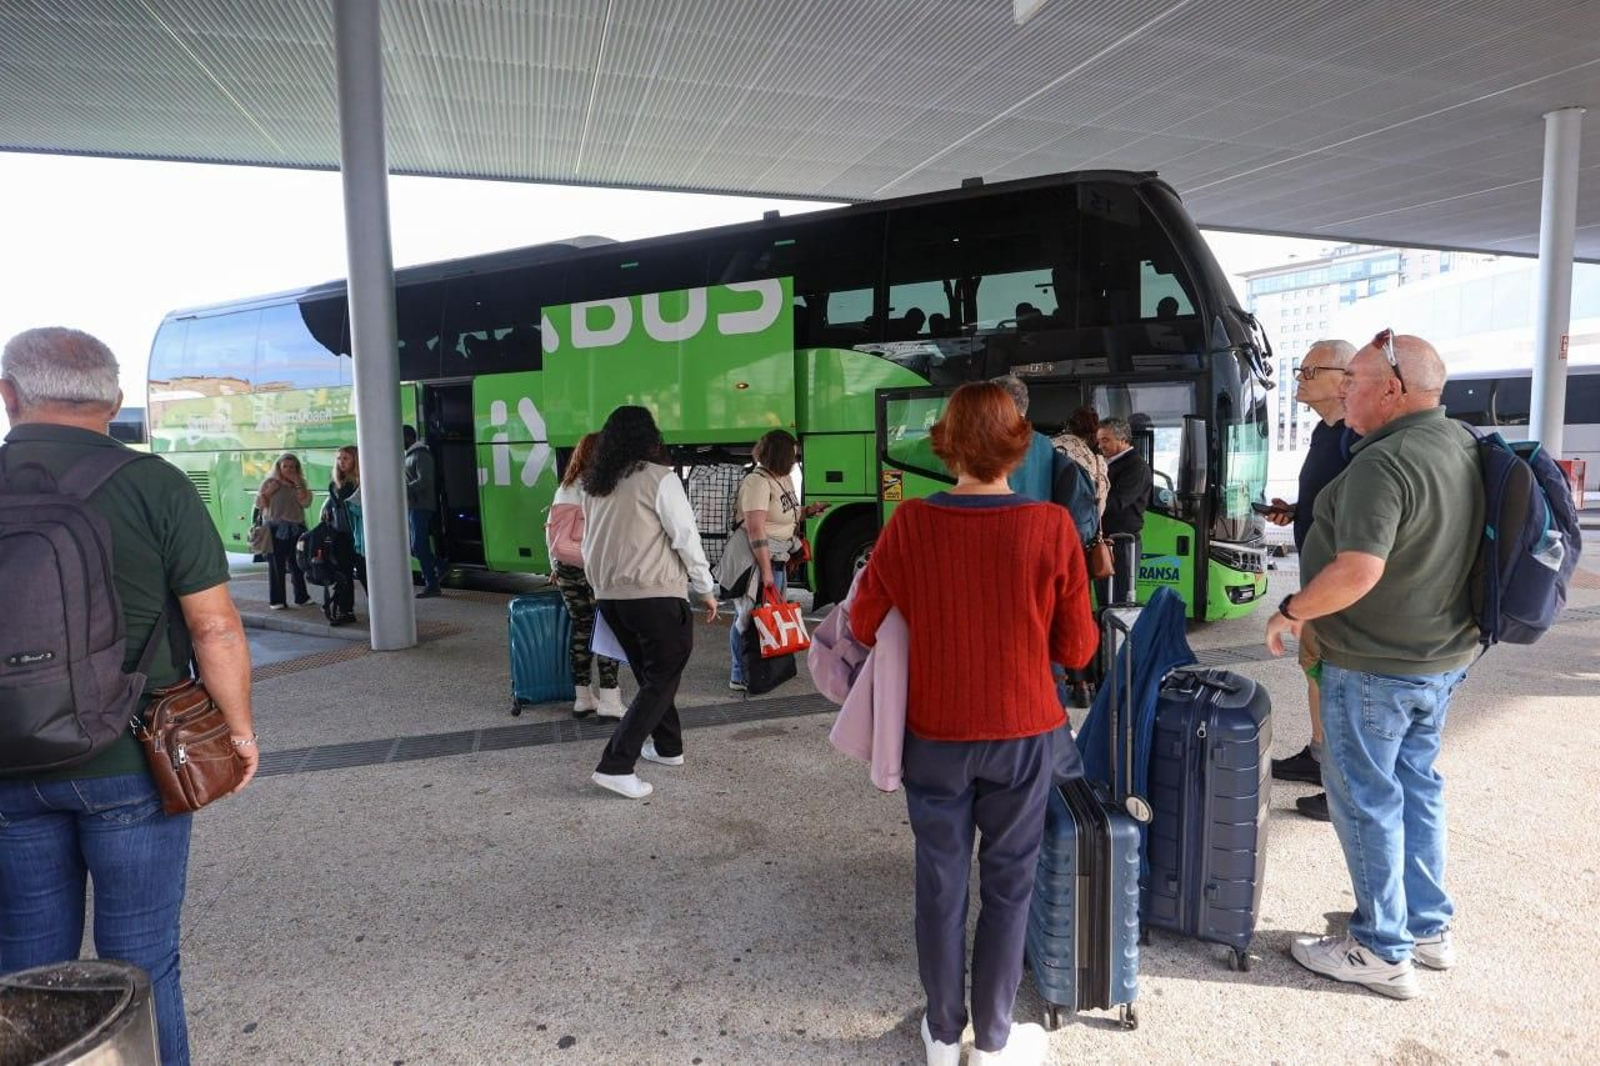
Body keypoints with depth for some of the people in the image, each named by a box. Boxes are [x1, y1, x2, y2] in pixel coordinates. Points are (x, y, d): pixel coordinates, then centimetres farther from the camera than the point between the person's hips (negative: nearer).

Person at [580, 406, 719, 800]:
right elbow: (685, 537, -10)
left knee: (649, 675, 21)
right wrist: (705, 589, -2)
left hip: (609, 596, 7)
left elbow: (590, 542, 14)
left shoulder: (593, 484, 10)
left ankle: (667, 747, 32)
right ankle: (616, 765, -4)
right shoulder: (659, 478, -9)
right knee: (661, 680, 3)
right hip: (655, 594, -7)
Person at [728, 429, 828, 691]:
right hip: (759, 560, -9)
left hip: (778, 559, 9)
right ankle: (740, 677, 4)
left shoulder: (785, 478, 12)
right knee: (750, 615, -4)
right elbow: (755, 529, -23)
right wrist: (766, 571, -24)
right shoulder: (757, 482, -18)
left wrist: (807, 510, 7)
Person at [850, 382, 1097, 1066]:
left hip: (936, 734, 1)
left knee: (940, 883, 16)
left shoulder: (910, 524, -14)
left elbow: (864, 625, -4)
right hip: (1022, 734, 0)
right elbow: (1078, 649, -7)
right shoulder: (1052, 527, -15)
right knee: (1007, 887, 16)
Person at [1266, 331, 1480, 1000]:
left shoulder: (1385, 462, -25)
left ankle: (1383, 952, 17)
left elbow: (1357, 573, -33)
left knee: (1365, 800, 4)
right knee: (1417, 787, 21)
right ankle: (1429, 929, 34)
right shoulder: (1463, 444, 6)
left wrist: (1290, 611, -18)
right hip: (1442, 653, 9)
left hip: (1375, 666, -9)